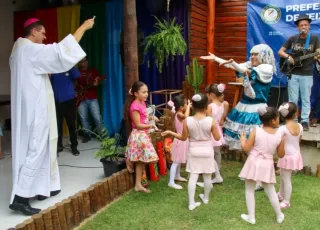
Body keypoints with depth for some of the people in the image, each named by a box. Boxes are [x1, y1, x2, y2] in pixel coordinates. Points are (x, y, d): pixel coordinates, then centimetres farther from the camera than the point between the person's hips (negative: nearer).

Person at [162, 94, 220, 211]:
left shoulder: (187, 121, -15)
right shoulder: (211, 121, -16)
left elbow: (183, 138, -5)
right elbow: (217, 138, -7)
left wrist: (170, 132, 7)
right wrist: (216, 127, 12)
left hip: (193, 151, 1)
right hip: (207, 151, 0)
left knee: (193, 176, 4)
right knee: (207, 176, 16)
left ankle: (191, 203, 3)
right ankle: (206, 198, 33)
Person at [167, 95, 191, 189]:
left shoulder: (180, 113, 4)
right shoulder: (179, 114, -24)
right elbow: (186, 116, -44)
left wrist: (188, 107, 9)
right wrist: (188, 106, -30)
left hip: (183, 140, 9)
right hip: (180, 140, -9)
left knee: (179, 160, 24)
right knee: (176, 161, -7)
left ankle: (177, 176, 40)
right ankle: (171, 182, -4)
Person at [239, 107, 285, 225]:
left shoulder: (256, 131, -12)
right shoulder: (279, 136, -6)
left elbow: (246, 149, -11)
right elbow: (281, 155, 3)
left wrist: (242, 139, 8)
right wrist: (282, 142, 18)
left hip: (254, 163, -2)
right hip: (267, 165, 2)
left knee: (250, 190, 12)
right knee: (271, 191, 19)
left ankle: (251, 217, 19)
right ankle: (279, 216, 33)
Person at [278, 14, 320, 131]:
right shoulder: (292, 39, 2)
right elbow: (280, 51, 6)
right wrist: (288, 56, -13)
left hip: (307, 74, -1)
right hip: (293, 74, 1)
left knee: (306, 99, 4)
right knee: (293, 99, 6)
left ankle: (305, 121, 13)